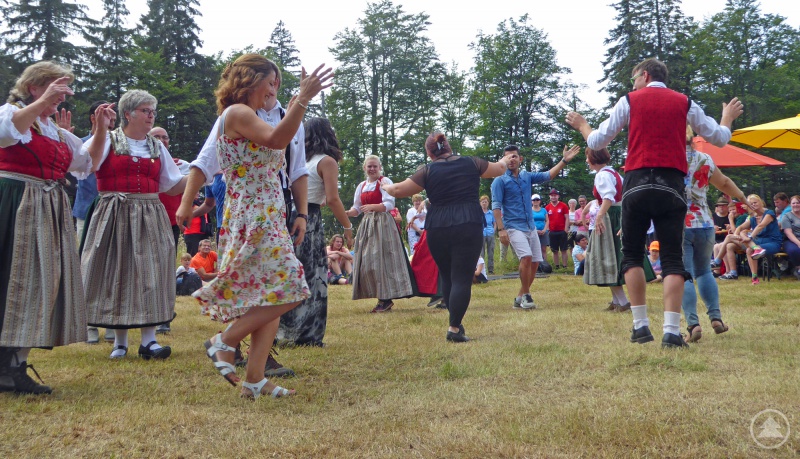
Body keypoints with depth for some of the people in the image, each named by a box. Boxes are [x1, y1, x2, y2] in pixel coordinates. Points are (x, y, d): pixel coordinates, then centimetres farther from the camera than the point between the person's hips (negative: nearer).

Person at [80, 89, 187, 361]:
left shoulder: (157, 147, 15)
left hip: (150, 218, 3)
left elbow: (172, 186, 14)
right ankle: (120, 340, 11)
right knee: (117, 273, 1)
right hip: (115, 216, -3)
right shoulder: (108, 140, 4)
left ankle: (149, 340, -2)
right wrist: (100, 130, -20)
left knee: (150, 274, -4)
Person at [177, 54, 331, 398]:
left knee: (271, 296, 7)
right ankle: (224, 341, 0)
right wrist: (303, 99, -30)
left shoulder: (246, 116, 21)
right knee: (286, 291, -13)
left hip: (267, 218, 10)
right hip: (253, 218, -10)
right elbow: (276, 139, -26)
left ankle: (255, 379, 7)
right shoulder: (237, 113, -9)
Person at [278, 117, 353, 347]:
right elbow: (332, 199, -12)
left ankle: (284, 331, 17)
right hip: (309, 222, -6)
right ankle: (307, 335, 3)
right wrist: (348, 227, -6)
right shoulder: (327, 161, -5)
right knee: (312, 278, 1)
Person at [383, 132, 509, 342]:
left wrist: (386, 187, 23)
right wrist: (505, 161, 46)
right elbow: (499, 169, 24)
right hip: (468, 227, -1)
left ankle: (456, 322, 23)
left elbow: (398, 190, 2)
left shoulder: (428, 171, 3)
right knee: (462, 278, -3)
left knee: (447, 277, 17)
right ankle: (454, 328, -10)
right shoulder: (470, 163, 8)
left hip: (437, 229, 1)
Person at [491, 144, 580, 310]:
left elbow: (548, 175, 11)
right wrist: (501, 229, -17)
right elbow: (496, 206, -8)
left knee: (535, 262, 4)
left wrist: (564, 160, 1)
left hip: (531, 226, 6)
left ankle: (520, 298, 16)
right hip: (513, 227, -6)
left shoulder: (527, 176, 12)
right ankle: (525, 295, -8)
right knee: (526, 257, -23)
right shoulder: (500, 181, -3)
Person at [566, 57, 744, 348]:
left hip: (637, 184, -1)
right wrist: (728, 118, 40)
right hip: (672, 186, 1)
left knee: (632, 255, 12)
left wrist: (581, 125, 28)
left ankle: (641, 326, 8)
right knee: (672, 259, 2)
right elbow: (719, 138, 19)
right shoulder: (684, 103, 12)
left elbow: (596, 143, 8)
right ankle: (671, 331, -8)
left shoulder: (629, 101, 6)